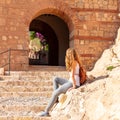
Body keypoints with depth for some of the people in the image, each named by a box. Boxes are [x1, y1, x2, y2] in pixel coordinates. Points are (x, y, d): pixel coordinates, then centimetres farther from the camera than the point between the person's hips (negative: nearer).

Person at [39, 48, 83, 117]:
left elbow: (72, 75, -19)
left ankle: (47, 111, -3)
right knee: (56, 79, 14)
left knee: (55, 93, -9)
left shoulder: (73, 62, -13)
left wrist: (74, 86, -17)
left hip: (73, 83, -9)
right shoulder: (75, 62, 16)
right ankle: (56, 98, 8)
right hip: (71, 82, 9)